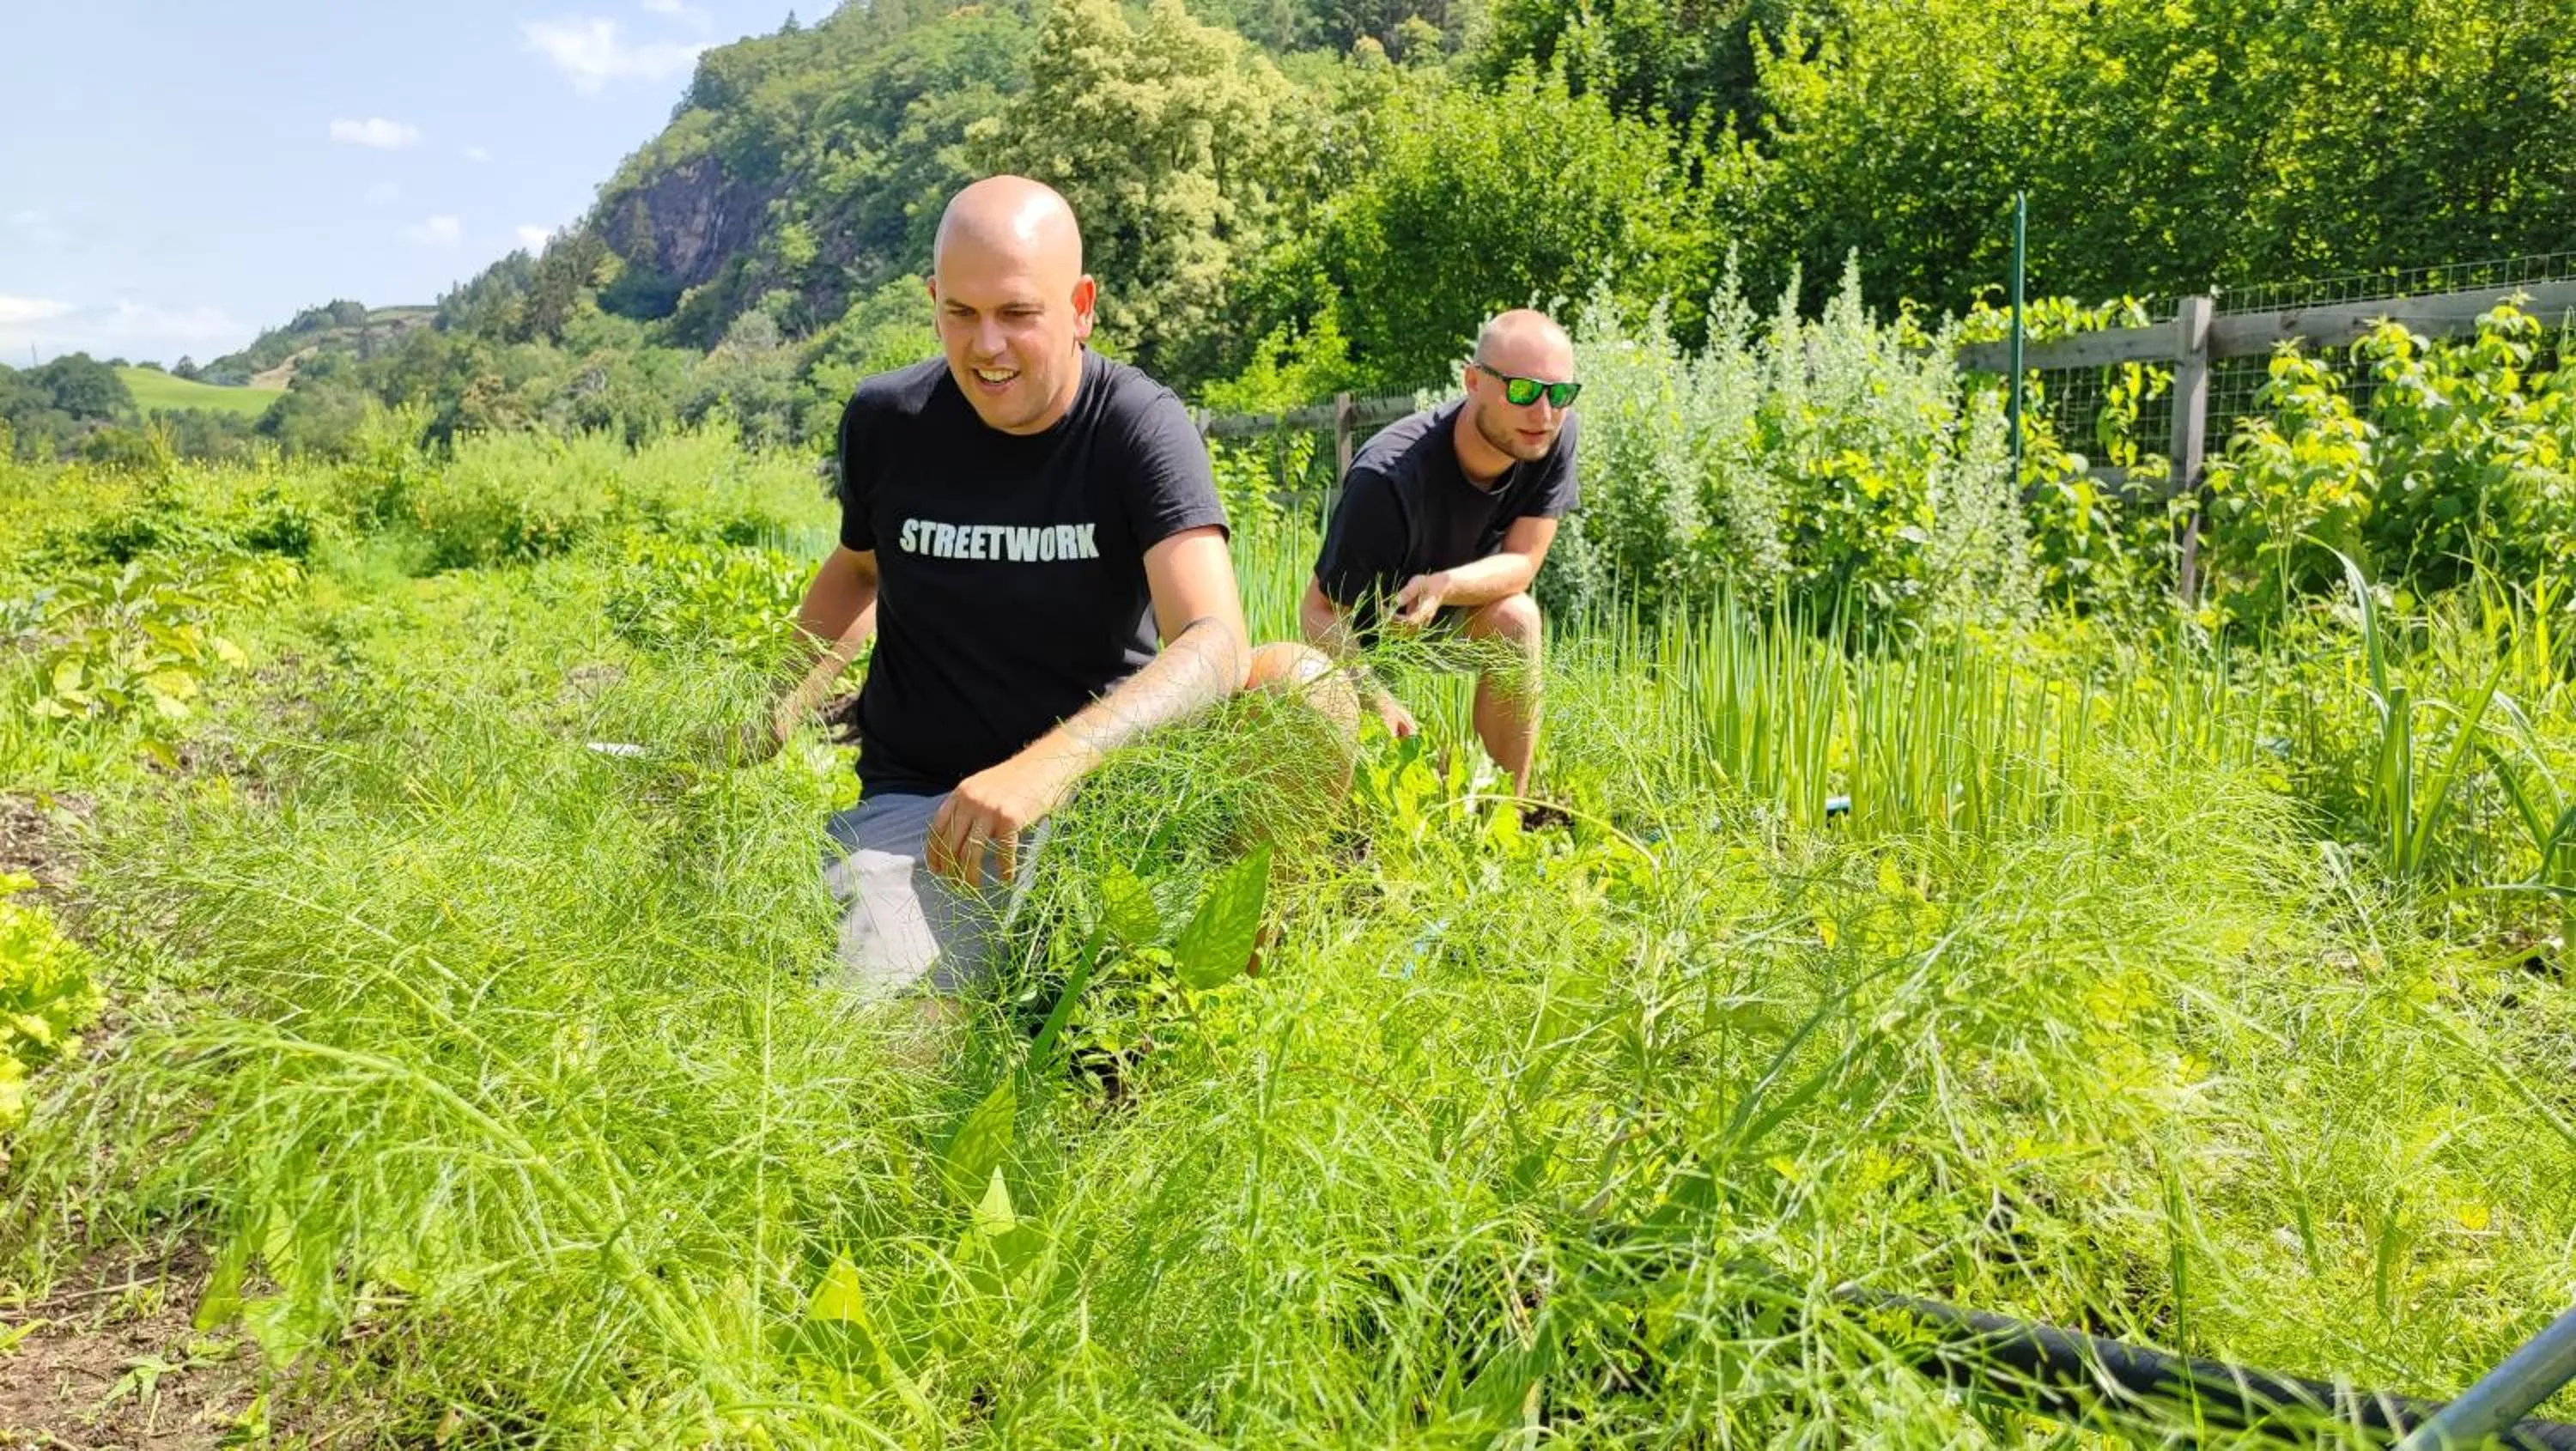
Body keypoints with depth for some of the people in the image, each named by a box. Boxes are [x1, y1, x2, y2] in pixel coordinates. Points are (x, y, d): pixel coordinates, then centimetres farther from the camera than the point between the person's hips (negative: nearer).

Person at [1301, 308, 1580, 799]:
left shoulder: (1556, 436, -23)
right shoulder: (1388, 477, -37)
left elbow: (1522, 564, -21)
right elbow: (1318, 611, -30)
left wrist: (1442, 587, -42)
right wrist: (1375, 698, -45)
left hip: (1457, 612, 3)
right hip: (1366, 630, -3)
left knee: (1513, 618, -29)